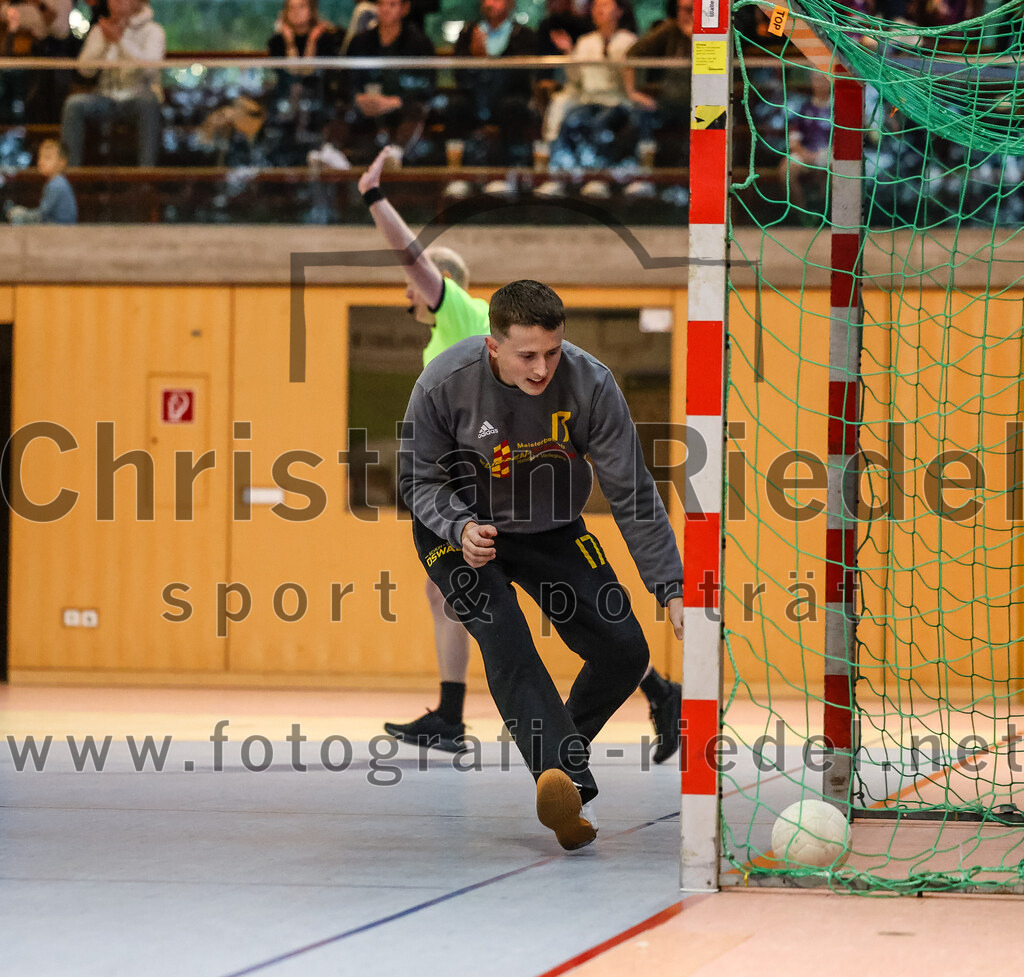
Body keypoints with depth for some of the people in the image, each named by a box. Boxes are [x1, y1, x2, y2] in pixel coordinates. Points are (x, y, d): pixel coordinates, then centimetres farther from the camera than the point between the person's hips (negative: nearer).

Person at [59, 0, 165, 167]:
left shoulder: (152, 31, 3)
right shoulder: (99, 31, 13)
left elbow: (150, 66, -17)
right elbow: (85, 70, 2)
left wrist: (120, 39, -18)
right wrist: (105, 41, -10)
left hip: (138, 96, -3)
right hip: (107, 96, 3)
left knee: (148, 102, -38)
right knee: (74, 104, -25)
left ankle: (147, 168, -42)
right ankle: (70, 166, -27)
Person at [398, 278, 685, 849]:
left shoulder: (590, 383, -24)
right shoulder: (445, 384, -25)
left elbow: (633, 493, -18)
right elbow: (419, 479, -10)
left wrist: (671, 590, -23)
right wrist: (461, 527, -30)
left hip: (552, 532, 3)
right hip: (460, 530, -3)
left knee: (625, 651, -6)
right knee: (505, 638, -28)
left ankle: (565, 745, 25)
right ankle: (567, 782, -44)